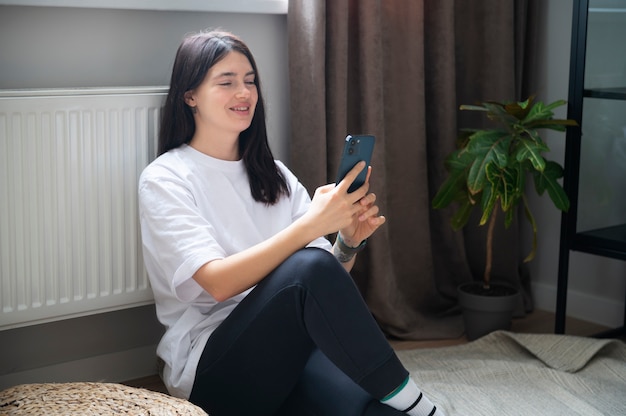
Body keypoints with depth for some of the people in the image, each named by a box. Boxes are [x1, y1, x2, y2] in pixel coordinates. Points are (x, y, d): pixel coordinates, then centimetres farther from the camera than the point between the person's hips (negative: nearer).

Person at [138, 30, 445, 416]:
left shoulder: (274, 175, 15)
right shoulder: (165, 178, -2)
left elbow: (329, 278, 10)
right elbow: (218, 282, -18)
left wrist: (349, 241, -12)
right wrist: (311, 224, -27)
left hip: (288, 346, 4)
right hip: (209, 366, -3)